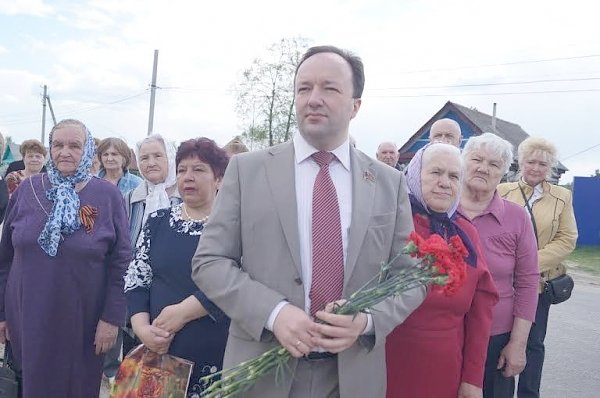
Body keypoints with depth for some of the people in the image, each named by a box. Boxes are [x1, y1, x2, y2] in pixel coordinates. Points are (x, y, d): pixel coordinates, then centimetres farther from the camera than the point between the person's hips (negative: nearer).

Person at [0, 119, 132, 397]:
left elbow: (121, 261, -5)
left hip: (83, 321, -2)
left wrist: (112, 317, -9)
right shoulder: (27, 189, 1)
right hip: (28, 317, 2)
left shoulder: (108, 195, -6)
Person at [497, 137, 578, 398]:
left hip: (539, 281, 1)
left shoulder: (562, 197, 4)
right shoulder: (502, 192, 1)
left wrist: (534, 262, -16)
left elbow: (567, 239, -3)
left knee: (534, 342, 9)